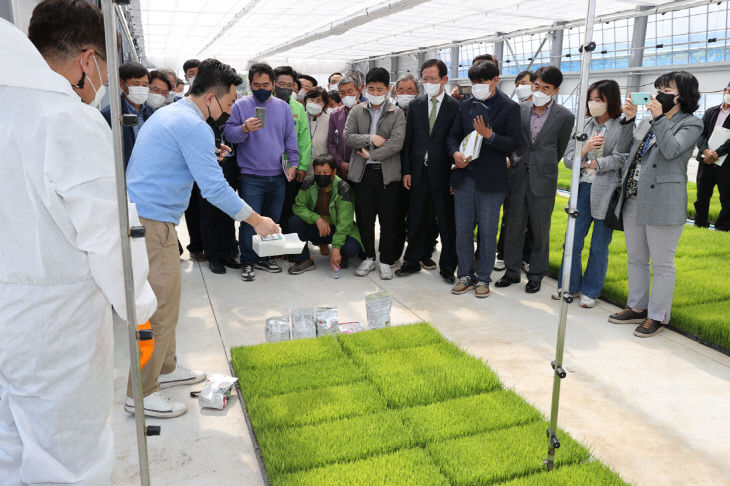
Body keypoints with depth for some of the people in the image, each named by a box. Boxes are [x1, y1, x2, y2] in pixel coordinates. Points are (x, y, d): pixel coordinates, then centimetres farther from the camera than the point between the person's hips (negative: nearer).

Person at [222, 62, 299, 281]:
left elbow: (291, 137, 13)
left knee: (272, 221, 12)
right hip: (251, 177, -4)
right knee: (250, 221, -4)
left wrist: (293, 163, 6)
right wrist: (244, 129, -24)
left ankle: (265, 257, 27)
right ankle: (248, 261, 10)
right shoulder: (241, 105, -1)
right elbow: (228, 133, -5)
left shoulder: (283, 106, 9)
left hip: (278, 176, 4)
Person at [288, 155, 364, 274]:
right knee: (294, 219, -22)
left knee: (351, 248, -34)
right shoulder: (309, 184, -9)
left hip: (338, 230, -3)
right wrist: (317, 219, -26)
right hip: (316, 229, 4)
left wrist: (336, 248, -34)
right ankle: (304, 260, -10)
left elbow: (344, 223, -24)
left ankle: (341, 257, 5)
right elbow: (298, 206, -9)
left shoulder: (344, 189, -20)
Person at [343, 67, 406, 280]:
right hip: (363, 172, 2)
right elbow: (347, 137, 0)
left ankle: (386, 262, 16)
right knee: (364, 218, 8)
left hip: (388, 173, -2)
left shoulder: (397, 114, 2)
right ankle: (368, 258, 24)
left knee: (388, 220, 3)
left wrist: (371, 154, -11)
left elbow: (396, 143, -10)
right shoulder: (357, 111, 10)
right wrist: (370, 138, -12)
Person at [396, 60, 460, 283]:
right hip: (418, 172, 3)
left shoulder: (456, 107, -2)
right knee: (416, 220, 11)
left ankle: (447, 266, 17)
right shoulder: (415, 105, 9)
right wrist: (406, 170, 2)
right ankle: (413, 260, 25)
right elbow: (408, 140, 8)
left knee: (447, 222, 5)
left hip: (443, 173, -3)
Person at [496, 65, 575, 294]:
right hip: (517, 177, 3)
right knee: (513, 227, 9)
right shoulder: (519, 109, 3)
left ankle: (536, 275, 20)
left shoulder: (565, 116, -4)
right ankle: (512, 271, 22)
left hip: (543, 180, -3)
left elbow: (560, 149, 7)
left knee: (540, 231, 6)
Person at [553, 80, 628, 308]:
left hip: (607, 192, -4)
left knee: (599, 246, 6)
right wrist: (585, 149, -15)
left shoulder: (623, 127, -3)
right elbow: (568, 159, 4)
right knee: (572, 241, 6)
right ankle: (570, 286, 22)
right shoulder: (582, 126, 10)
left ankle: (590, 291, 19)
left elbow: (620, 158, -12)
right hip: (583, 188, 4)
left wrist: (591, 164, -7)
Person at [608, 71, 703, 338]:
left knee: (662, 263, 1)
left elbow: (671, 150, -19)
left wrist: (659, 118, -18)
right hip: (633, 200, 7)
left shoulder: (691, 124, -4)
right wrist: (629, 119, 3)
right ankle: (637, 308, 30)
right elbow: (625, 146, 12)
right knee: (636, 258, 16)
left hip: (663, 204, -7)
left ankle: (657, 316, 13)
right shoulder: (648, 120, 15)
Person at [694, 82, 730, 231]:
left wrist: (716, 153, -19)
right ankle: (701, 223, 29)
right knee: (702, 196, 13)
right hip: (706, 161, 4)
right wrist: (706, 150, -14)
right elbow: (701, 134, 2)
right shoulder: (710, 112, 12)